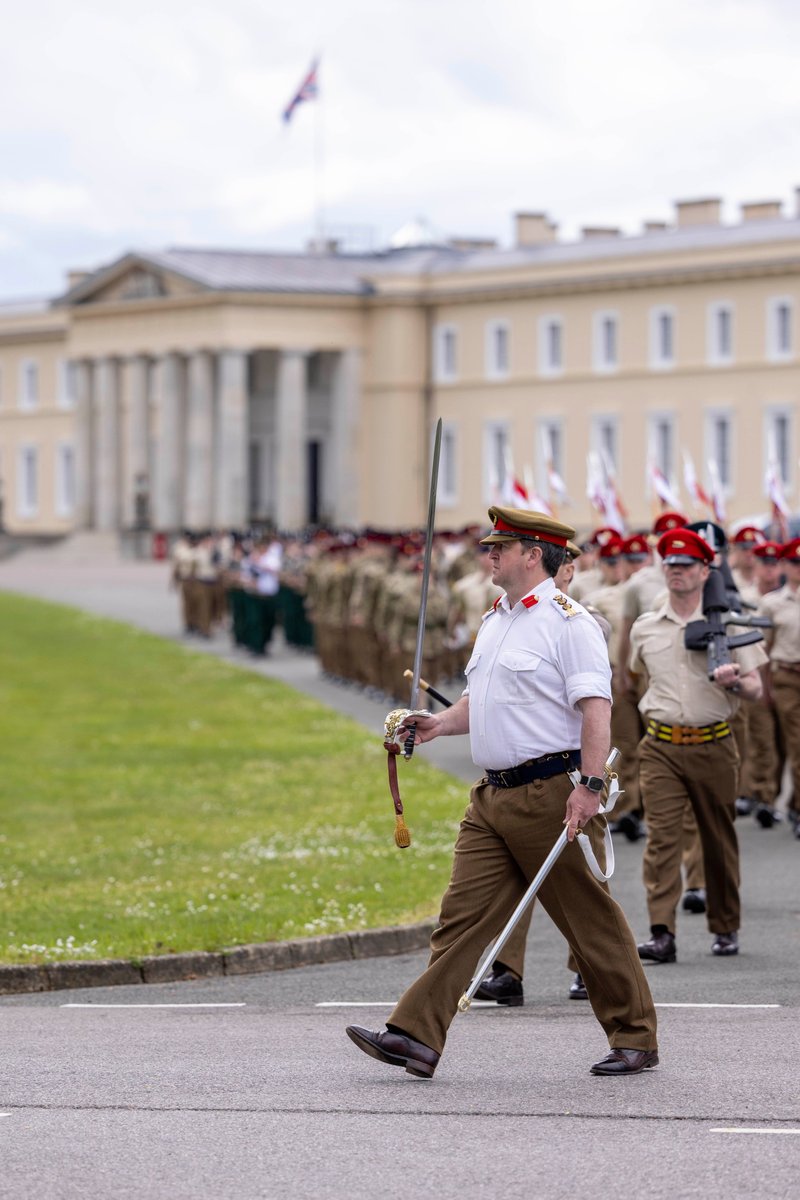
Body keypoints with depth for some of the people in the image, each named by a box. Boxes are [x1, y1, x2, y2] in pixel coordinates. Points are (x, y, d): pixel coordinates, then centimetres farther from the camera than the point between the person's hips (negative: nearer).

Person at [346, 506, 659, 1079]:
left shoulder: (569, 622, -10)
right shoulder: (496, 620, 18)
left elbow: (596, 707, -18)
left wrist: (590, 784, -26)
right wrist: (440, 724, 7)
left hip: (551, 790, -8)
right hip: (493, 795, 8)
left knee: (591, 919, 1)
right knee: (463, 912, 0)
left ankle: (636, 1039, 13)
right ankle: (417, 1037, -5)